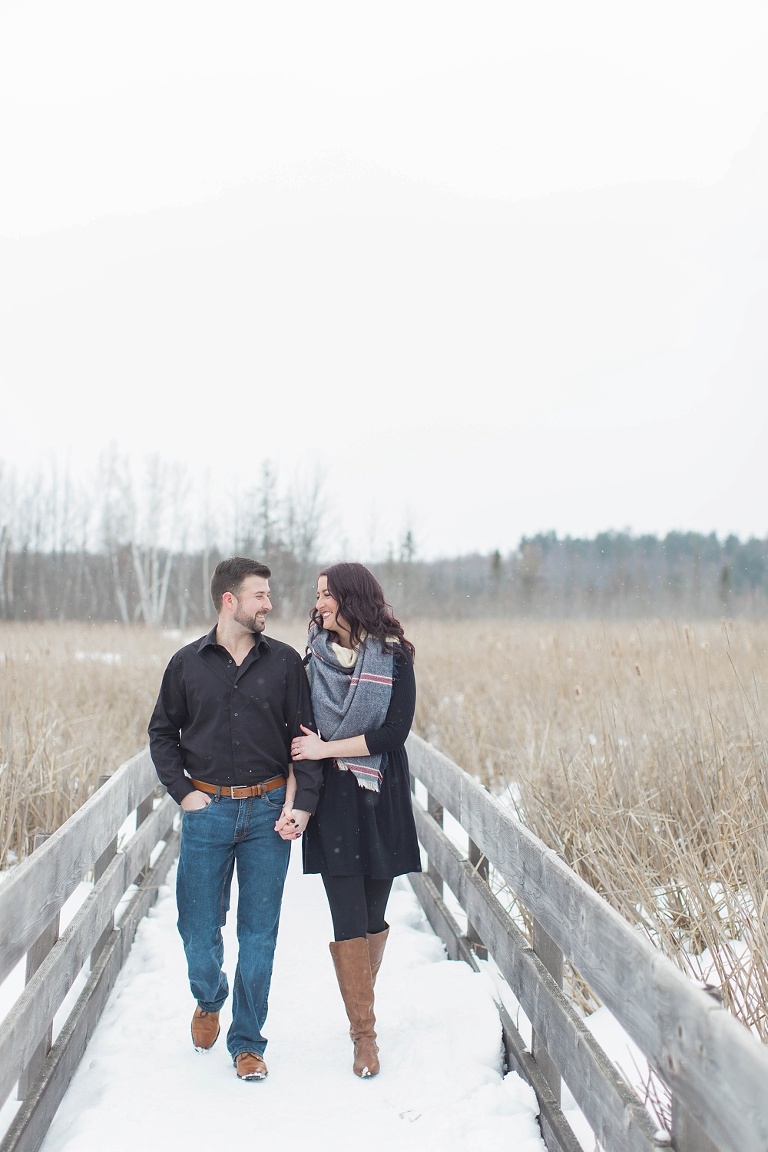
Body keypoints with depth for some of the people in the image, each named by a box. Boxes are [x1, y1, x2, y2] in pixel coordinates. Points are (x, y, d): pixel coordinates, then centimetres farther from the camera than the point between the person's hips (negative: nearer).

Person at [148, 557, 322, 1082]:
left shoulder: (285, 661, 2)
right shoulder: (188, 663, 2)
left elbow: (305, 737, 2)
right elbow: (163, 733, 11)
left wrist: (301, 803, -7)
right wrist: (183, 791, 0)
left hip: (268, 811, 0)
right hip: (208, 810, 0)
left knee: (259, 933, 5)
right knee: (199, 928, 5)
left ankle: (247, 1041, 19)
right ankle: (209, 1001, 37)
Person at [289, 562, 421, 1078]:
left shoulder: (394, 658, -4)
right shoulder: (316, 657, 4)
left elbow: (395, 731, -12)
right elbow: (301, 728, 7)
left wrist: (325, 748, -13)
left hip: (380, 801, -1)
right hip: (332, 801, 1)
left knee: (373, 915, 8)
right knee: (348, 919, -3)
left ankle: (361, 1005, 29)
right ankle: (365, 1032, 5)